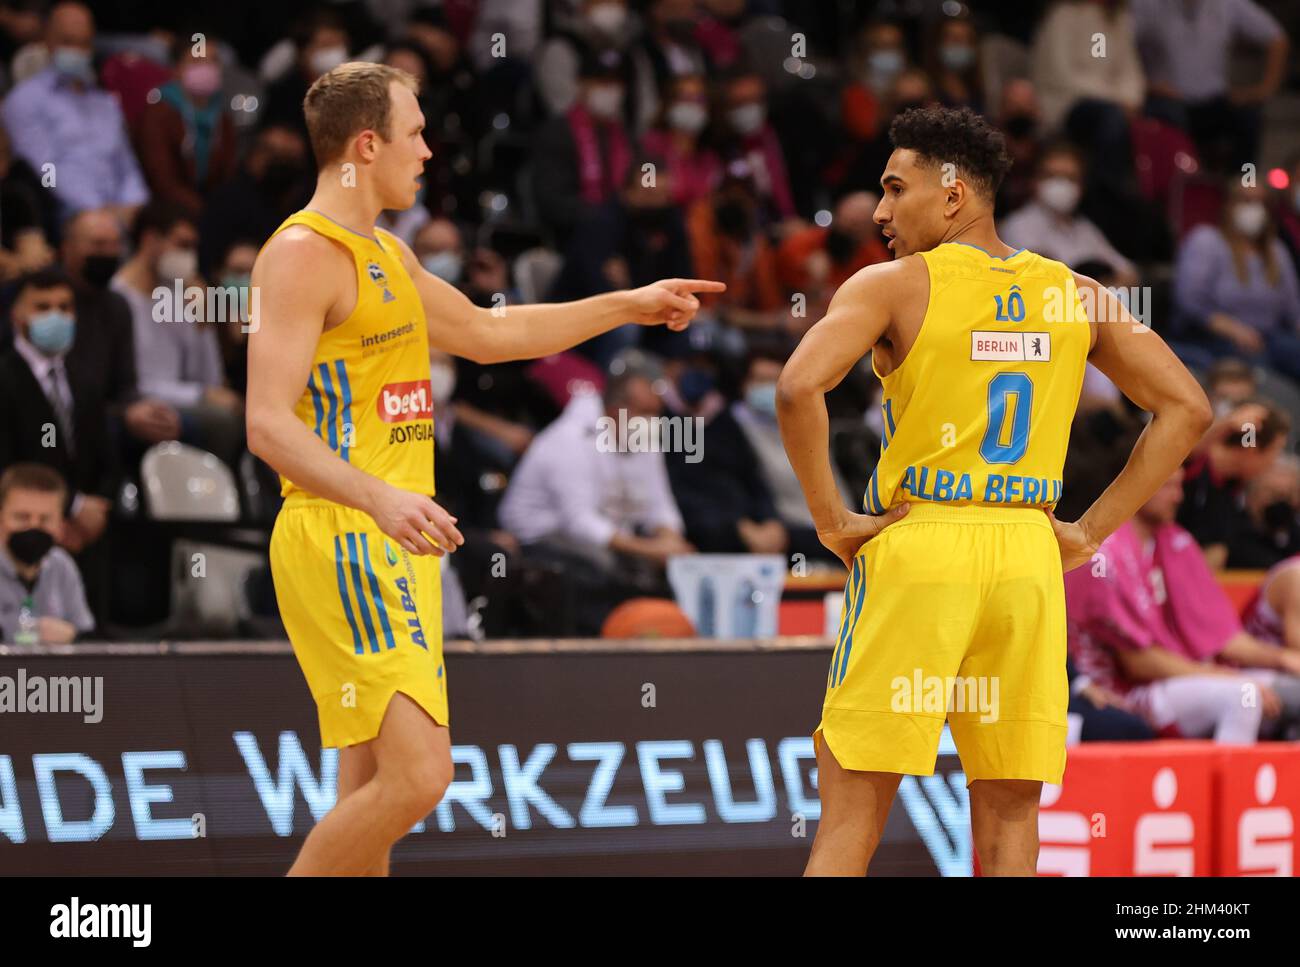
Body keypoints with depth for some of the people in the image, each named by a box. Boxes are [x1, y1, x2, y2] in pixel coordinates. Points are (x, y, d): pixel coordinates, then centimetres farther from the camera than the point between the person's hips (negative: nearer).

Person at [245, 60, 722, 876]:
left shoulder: (386, 255, 18)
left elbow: (487, 333, 33)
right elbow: (268, 423, -22)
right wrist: (379, 498, -35)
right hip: (343, 544, -10)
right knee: (418, 774, -17)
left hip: (394, 545, 10)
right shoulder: (303, 254, -13)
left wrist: (631, 306, 34)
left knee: (371, 792, 9)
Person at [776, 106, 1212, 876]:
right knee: (1009, 813, 9)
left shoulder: (894, 286, -4)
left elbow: (800, 388, -18)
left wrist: (831, 519, -8)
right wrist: (1091, 531, 9)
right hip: (1029, 556, 4)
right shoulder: (1076, 296, 10)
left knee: (852, 810, 0)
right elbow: (1186, 408, 9)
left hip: (917, 551, -4)